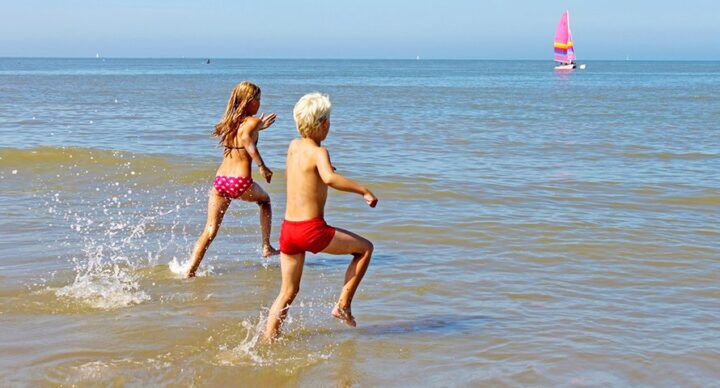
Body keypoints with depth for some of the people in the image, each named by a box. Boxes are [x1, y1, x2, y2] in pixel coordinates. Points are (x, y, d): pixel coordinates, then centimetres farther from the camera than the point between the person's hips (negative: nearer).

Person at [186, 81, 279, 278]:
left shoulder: (228, 122, 16)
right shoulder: (252, 121, -4)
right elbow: (246, 138, -26)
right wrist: (262, 165, -26)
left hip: (220, 180, 5)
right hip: (241, 182, -5)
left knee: (210, 231, 7)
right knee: (264, 199, 29)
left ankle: (190, 271, -4)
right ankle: (266, 247, 30)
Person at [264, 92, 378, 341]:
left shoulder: (293, 146, 10)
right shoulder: (319, 152, -12)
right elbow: (329, 178, -34)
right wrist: (363, 190, -28)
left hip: (288, 229, 7)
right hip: (312, 230, -7)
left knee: (288, 293, 16)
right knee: (365, 248, 13)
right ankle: (343, 306, 11)